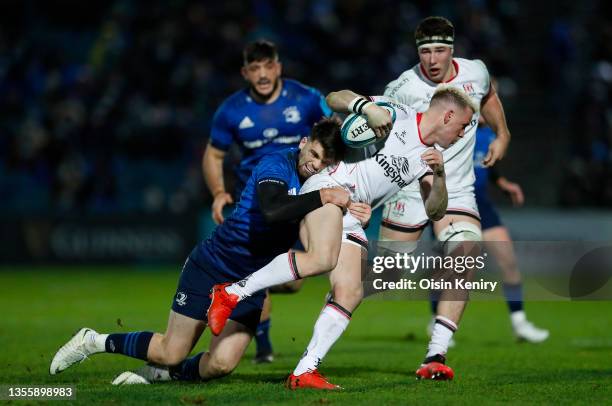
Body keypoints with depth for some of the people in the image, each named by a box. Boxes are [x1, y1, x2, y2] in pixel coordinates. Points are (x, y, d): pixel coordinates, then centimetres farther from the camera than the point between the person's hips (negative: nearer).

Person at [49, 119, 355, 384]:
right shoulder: (276, 166, -21)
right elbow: (272, 210, -40)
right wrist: (323, 198, -42)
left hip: (250, 284, 6)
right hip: (212, 267, -6)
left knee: (221, 364, -8)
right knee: (172, 352, -3)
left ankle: (163, 372, 22)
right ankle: (95, 342, 19)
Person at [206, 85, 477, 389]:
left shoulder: (427, 158, 21)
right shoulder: (398, 114, 2)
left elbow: (435, 211, 15)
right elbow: (334, 99, 0)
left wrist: (439, 175, -3)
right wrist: (369, 107, -18)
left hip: (351, 219, 8)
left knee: (350, 294, -8)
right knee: (323, 259, -33)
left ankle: (304, 373, -9)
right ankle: (232, 293, -23)